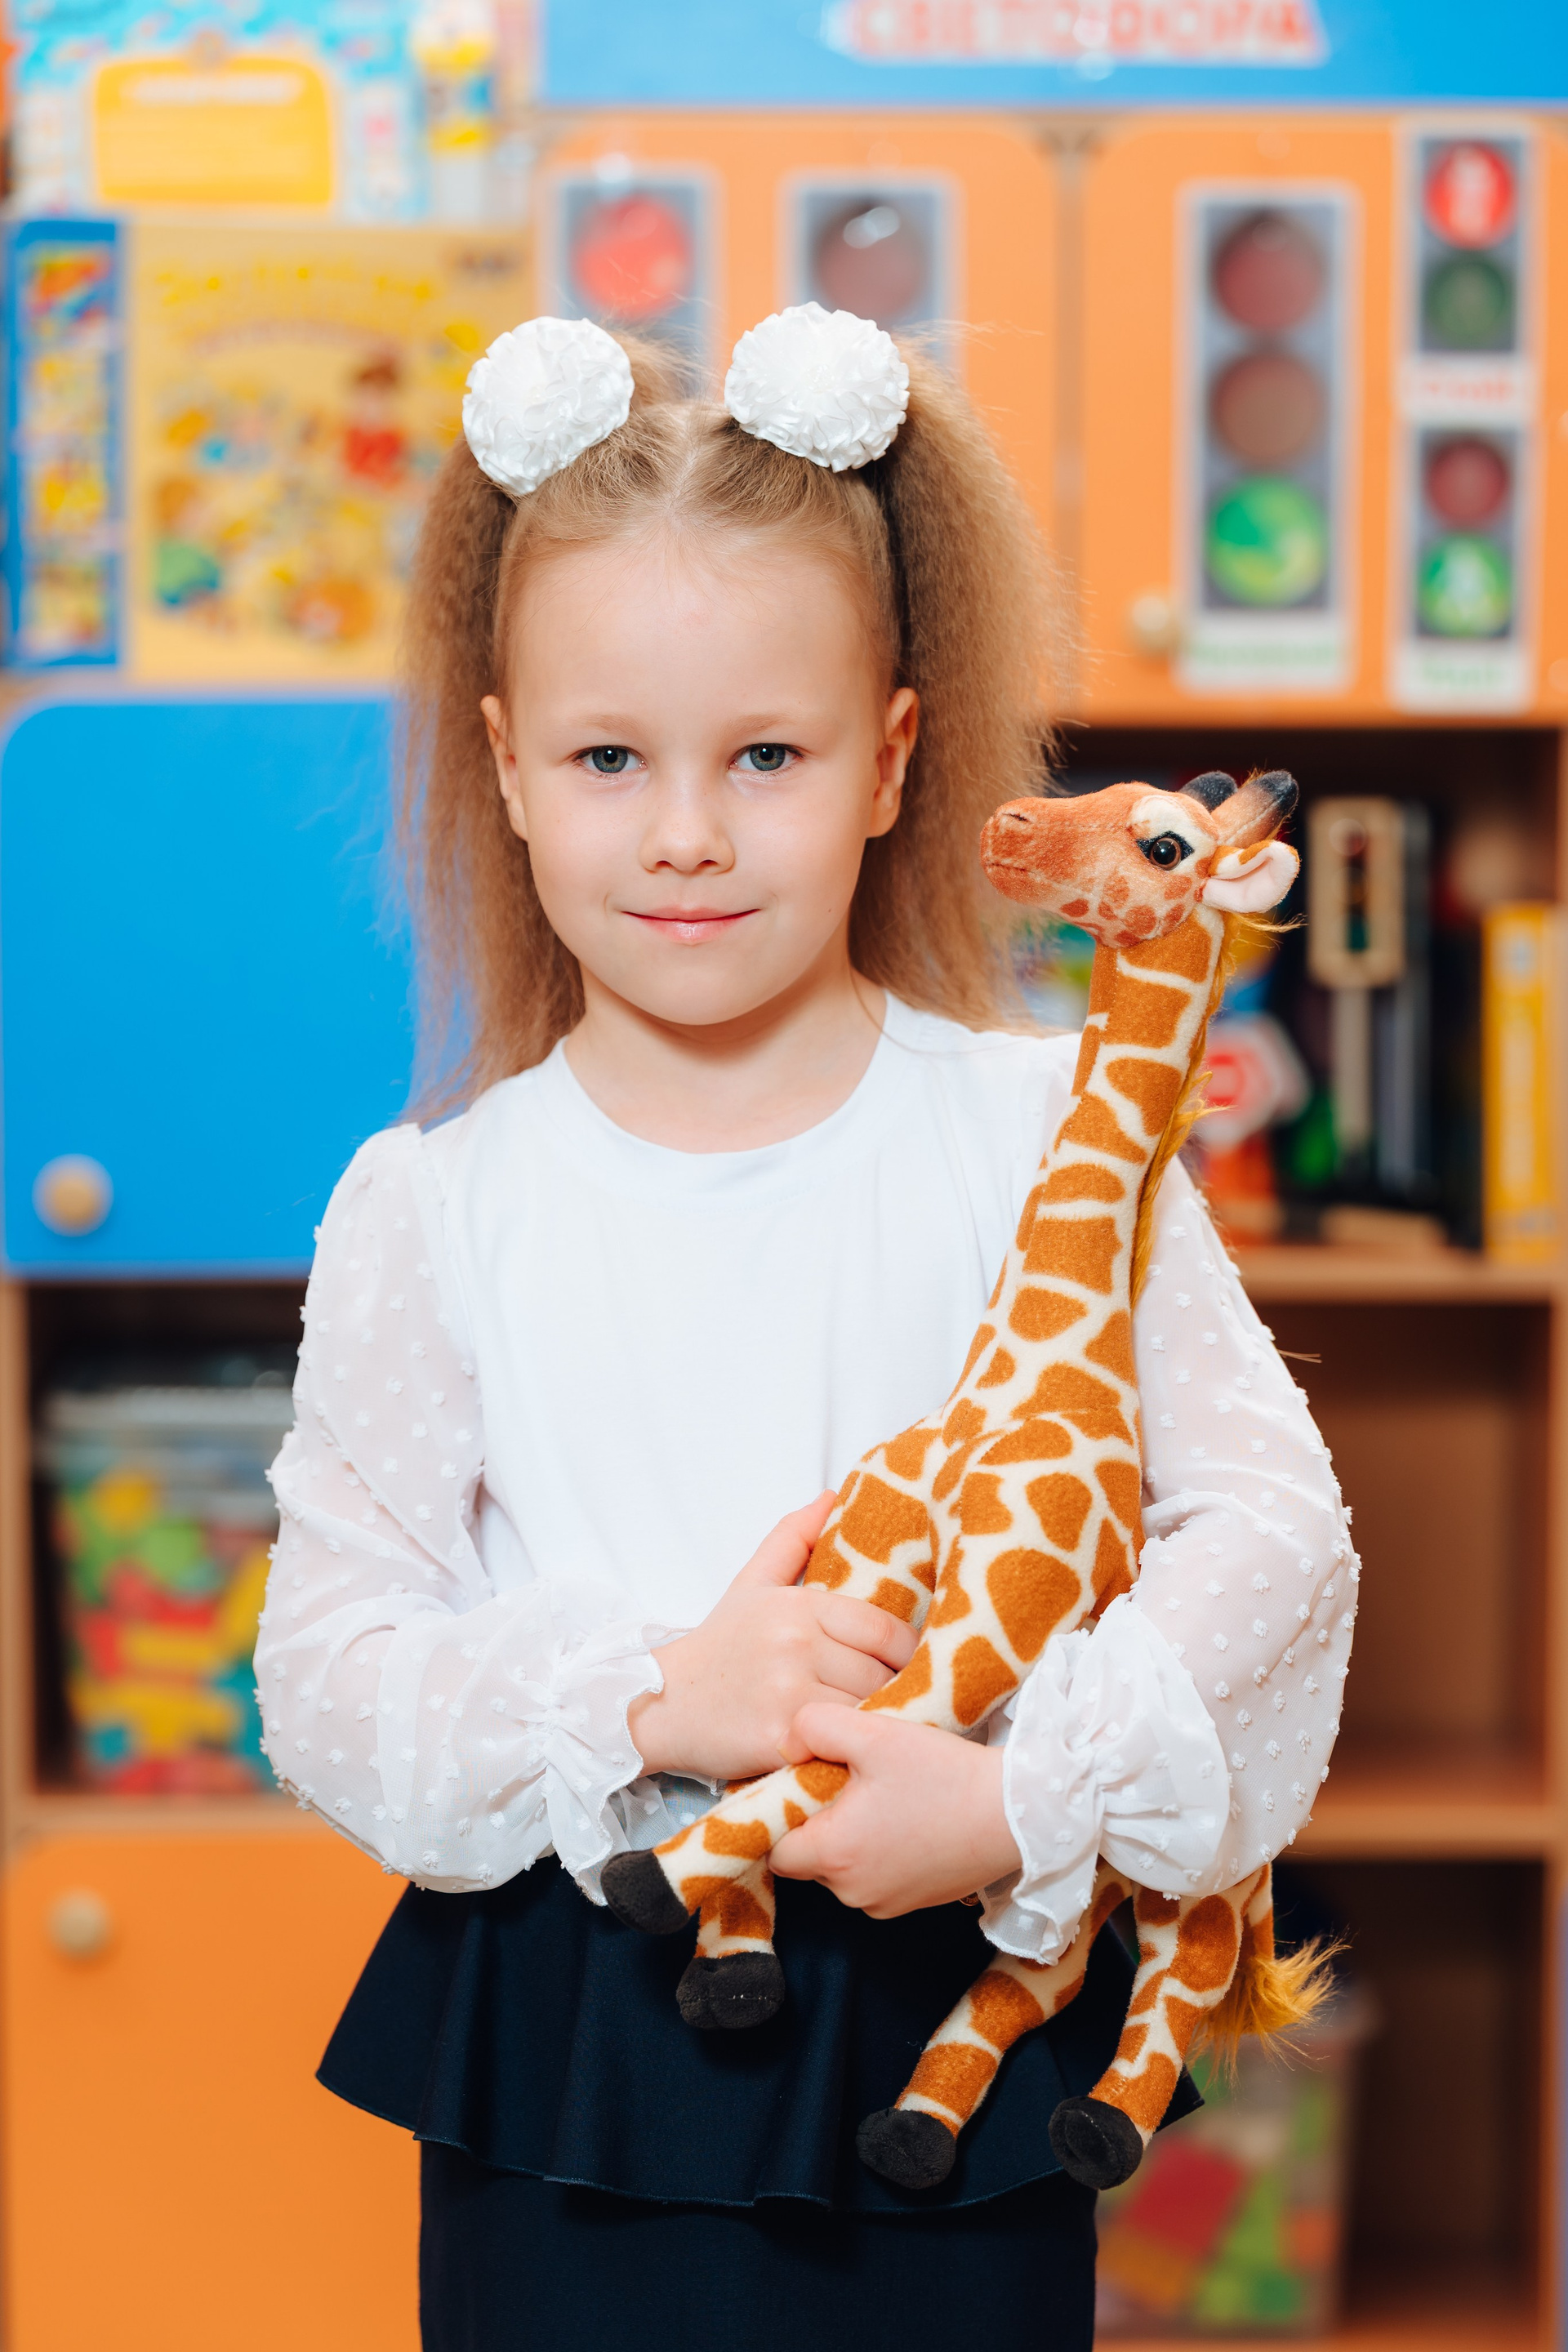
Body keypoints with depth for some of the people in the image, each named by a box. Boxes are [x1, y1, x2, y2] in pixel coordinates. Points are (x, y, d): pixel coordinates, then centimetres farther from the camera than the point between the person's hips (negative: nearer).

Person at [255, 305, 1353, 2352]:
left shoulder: (1042, 1135, -4)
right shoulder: (435, 1212, -3)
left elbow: (1270, 1520, -6)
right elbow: (326, 1667, -3)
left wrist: (1024, 1795, -19)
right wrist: (644, 1702, -19)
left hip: (954, 2029, 0)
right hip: (562, 2083, 0)